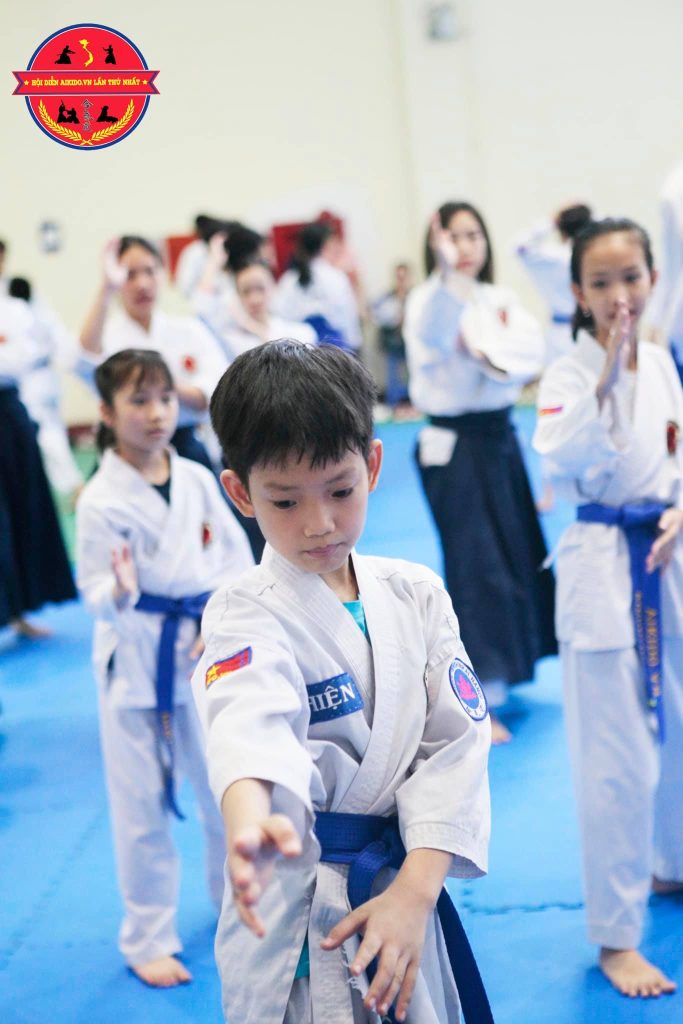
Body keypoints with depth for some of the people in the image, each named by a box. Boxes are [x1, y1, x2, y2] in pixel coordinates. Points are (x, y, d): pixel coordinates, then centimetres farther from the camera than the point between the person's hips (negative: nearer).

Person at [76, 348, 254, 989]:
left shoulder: (197, 480, 0)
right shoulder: (101, 500, -13)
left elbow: (236, 556, 4)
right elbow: (95, 595, -13)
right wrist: (120, 594, -34)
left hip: (208, 654, 4)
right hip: (136, 665, -4)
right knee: (143, 805, 4)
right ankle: (148, 940, 21)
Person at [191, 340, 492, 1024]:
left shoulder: (416, 595, 0)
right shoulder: (244, 615, -13)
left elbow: (455, 739, -5)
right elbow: (249, 721, -35)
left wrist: (415, 890, -17)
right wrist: (248, 821, -57)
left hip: (403, 887, 4)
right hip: (292, 912, -4)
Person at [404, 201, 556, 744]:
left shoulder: (501, 299, 9)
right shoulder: (428, 298, -9)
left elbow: (532, 351, -6)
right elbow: (433, 333, -34)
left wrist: (488, 349, -23)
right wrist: (446, 270, -49)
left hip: (500, 438, 7)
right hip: (453, 445, -7)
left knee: (520, 554, 15)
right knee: (477, 564, -9)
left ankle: (501, 673, 35)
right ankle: (476, 702, -4)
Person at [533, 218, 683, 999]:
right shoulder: (567, 374, -11)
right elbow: (560, 458, -26)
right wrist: (605, 378, -32)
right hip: (602, 565, -6)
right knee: (617, 759, -4)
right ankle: (615, 936, 9)